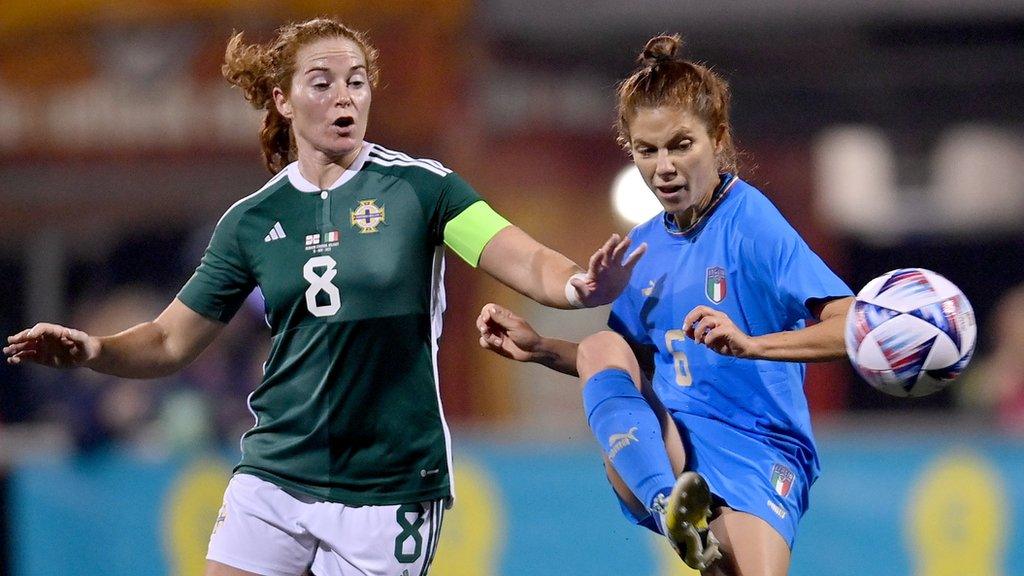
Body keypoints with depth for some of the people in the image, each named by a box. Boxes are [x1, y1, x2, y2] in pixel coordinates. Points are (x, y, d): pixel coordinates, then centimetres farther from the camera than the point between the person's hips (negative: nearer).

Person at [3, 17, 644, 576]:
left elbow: (530, 263, -16)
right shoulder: (251, 220, 6)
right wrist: (93, 349, -8)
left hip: (389, 487, -3)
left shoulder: (419, 186, -4)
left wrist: (578, 285, -38)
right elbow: (171, 342, 12)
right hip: (273, 481, 3)